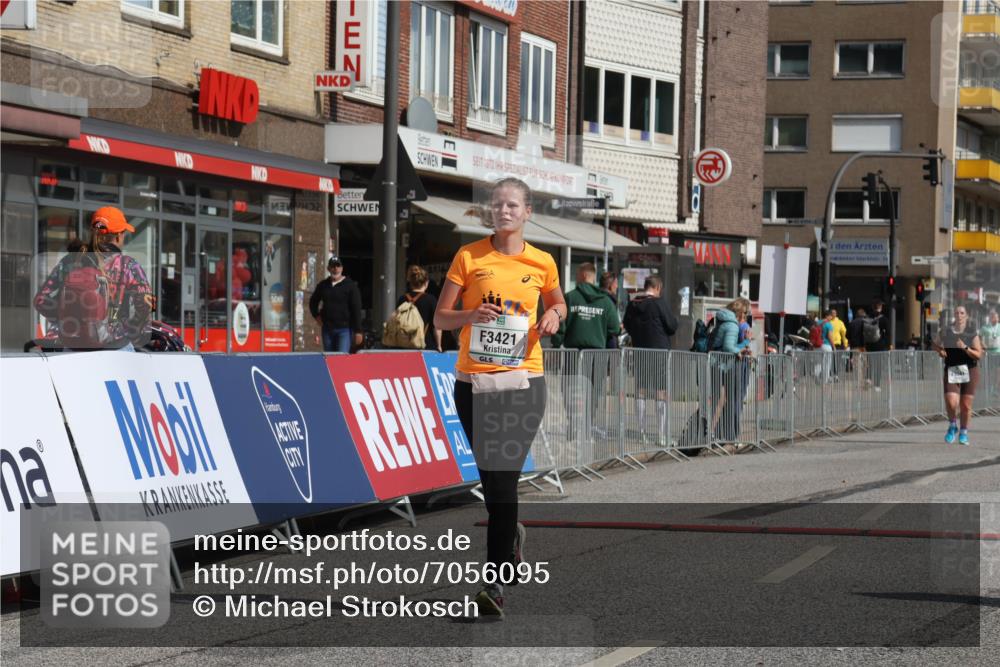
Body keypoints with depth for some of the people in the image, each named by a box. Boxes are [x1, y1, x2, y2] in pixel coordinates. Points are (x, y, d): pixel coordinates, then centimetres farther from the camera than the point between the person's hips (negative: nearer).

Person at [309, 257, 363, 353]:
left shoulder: (350, 285, -3)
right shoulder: (323, 285, 10)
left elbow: (356, 309, -7)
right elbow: (313, 301, 28)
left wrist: (358, 331, -12)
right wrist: (316, 315, 10)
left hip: (344, 328, -5)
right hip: (327, 329, 5)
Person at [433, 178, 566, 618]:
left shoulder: (542, 263, 5)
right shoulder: (468, 257, 3)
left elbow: (558, 304, 23)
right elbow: (440, 318, 4)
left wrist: (554, 315, 0)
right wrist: (471, 315, -16)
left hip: (522, 381, -1)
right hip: (472, 381, 2)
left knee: (503, 478, -12)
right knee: (490, 478, 8)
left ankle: (496, 585, -13)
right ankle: (512, 536, 39)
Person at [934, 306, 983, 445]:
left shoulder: (972, 333, -1)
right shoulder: (946, 332, 3)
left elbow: (978, 354, -5)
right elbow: (936, 344, 19)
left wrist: (965, 348, -20)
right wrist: (940, 350, -2)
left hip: (969, 371, 0)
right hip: (951, 371, 1)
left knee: (966, 405, 3)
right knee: (951, 403, -13)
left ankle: (964, 433, 23)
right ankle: (952, 426, 16)